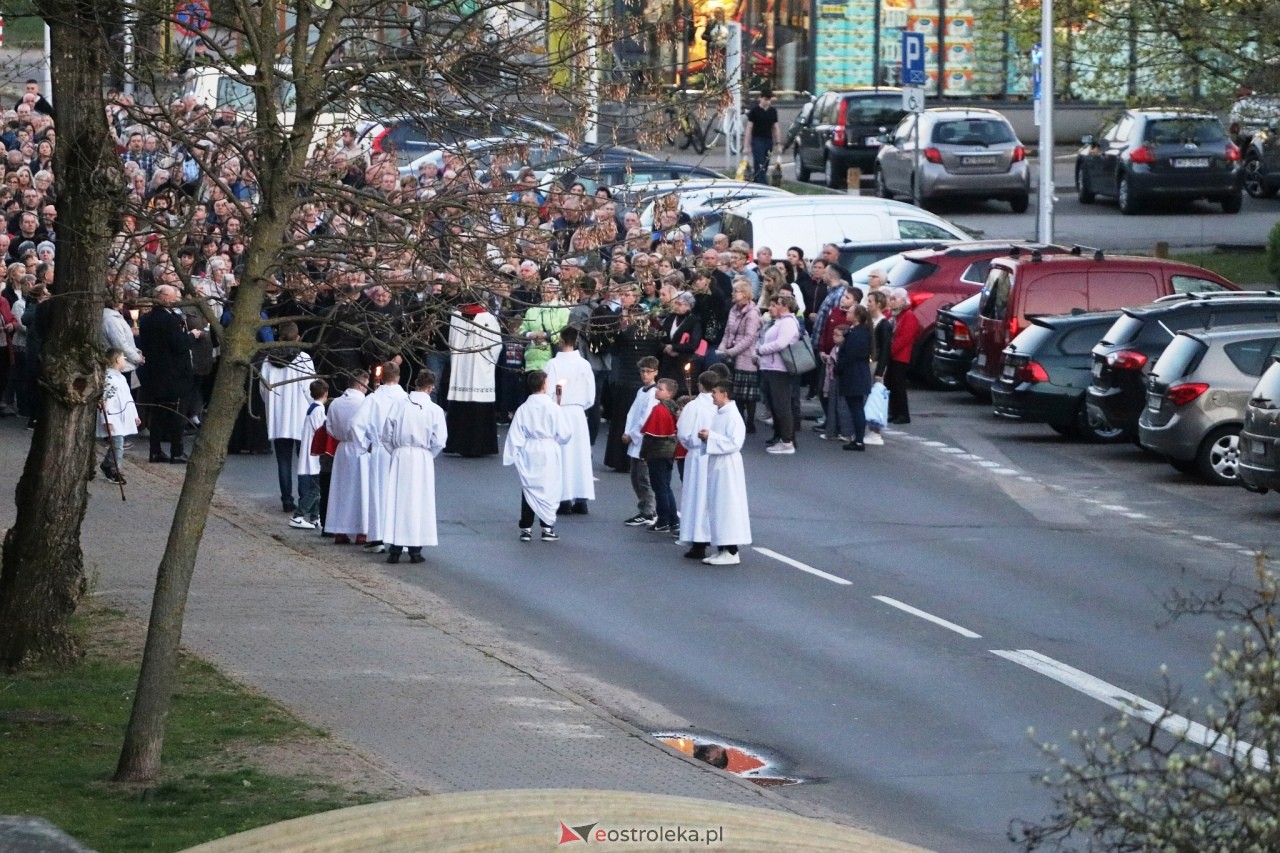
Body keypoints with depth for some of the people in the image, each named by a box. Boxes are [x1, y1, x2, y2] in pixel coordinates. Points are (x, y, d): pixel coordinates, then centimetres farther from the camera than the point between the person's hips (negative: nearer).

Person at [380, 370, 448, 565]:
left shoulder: (399, 406, -2)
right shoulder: (435, 410, -7)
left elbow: (386, 435, -1)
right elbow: (439, 441, -8)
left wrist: (395, 452, 12)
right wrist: (429, 455, 9)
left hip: (399, 457, 2)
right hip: (422, 458, -2)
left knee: (396, 501, 6)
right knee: (419, 503, 6)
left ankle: (394, 549, 5)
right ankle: (415, 550, 6)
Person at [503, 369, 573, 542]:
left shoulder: (523, 409, -4)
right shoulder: (553, 408, -10)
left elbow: (515, 436, -3)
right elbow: (564, 434, -6)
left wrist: (512, 456, 6)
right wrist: (557, 440, 16)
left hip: (528, 454, 2)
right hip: (548, 453, -2)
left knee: (528, 489, 10)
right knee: (548, 489, 7)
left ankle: (526, 528, 11)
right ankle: (547, 527, 7)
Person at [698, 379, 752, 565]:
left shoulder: (732, 416, -15)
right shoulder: (718, 414, 12)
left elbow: (734, 442, -22)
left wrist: (711, 437, -20)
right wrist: (706, 437, 2)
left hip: (727, 467, -10)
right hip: (715, 466, 10)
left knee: (727, 506, -6)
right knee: (716, 507, 12)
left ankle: (731, 552, -3)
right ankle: (721, 549, 18)